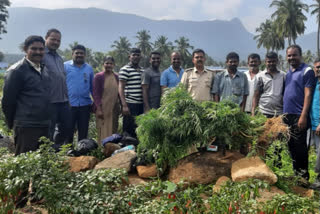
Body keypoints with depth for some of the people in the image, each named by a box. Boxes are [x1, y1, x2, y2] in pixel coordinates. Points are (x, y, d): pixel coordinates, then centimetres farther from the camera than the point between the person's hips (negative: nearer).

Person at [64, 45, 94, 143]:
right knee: (68, 132, 3)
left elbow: (92, 87, 15)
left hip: (85, 105, 3)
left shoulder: (89, 68, 11)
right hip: (69, 105, -3)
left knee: (83, 133, 11)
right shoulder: (65, 66, 2)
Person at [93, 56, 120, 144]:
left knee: (113, 131, 8)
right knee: (103, 132, -1)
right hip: (103, 108, -4)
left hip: (114, 108, 5)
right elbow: (95, 93, -8)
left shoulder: (116, 77, 9)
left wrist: (119, 107, 11)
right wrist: (99, 109, -14)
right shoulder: (98, 76, -4)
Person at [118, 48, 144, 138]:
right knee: (129, 130, -2)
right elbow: (121, 88, -9)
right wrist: (124, 105, -16)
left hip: (141, 104, 7)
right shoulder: (125, 70, -4)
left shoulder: (142, 70, 16)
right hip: (130, 104, -6)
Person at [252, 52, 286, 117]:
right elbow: (256, 96, 5)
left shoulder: (283, 75, 8)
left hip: (280, 113, 1)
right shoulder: (260, 76, 6)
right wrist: (253, 112, -4)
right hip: (264, 113, -1)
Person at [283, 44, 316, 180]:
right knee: (291, 146, 14)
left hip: (298, 116, -7)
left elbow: (308, 94, -12)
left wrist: (303, 116, -18)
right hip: (287, 115, 7)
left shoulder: (307, 71, -6)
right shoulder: (288, 73, 15)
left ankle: (303, 176, 13)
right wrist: (283, 113, 11)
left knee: (300, 147, -1)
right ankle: (295, 173, 27)